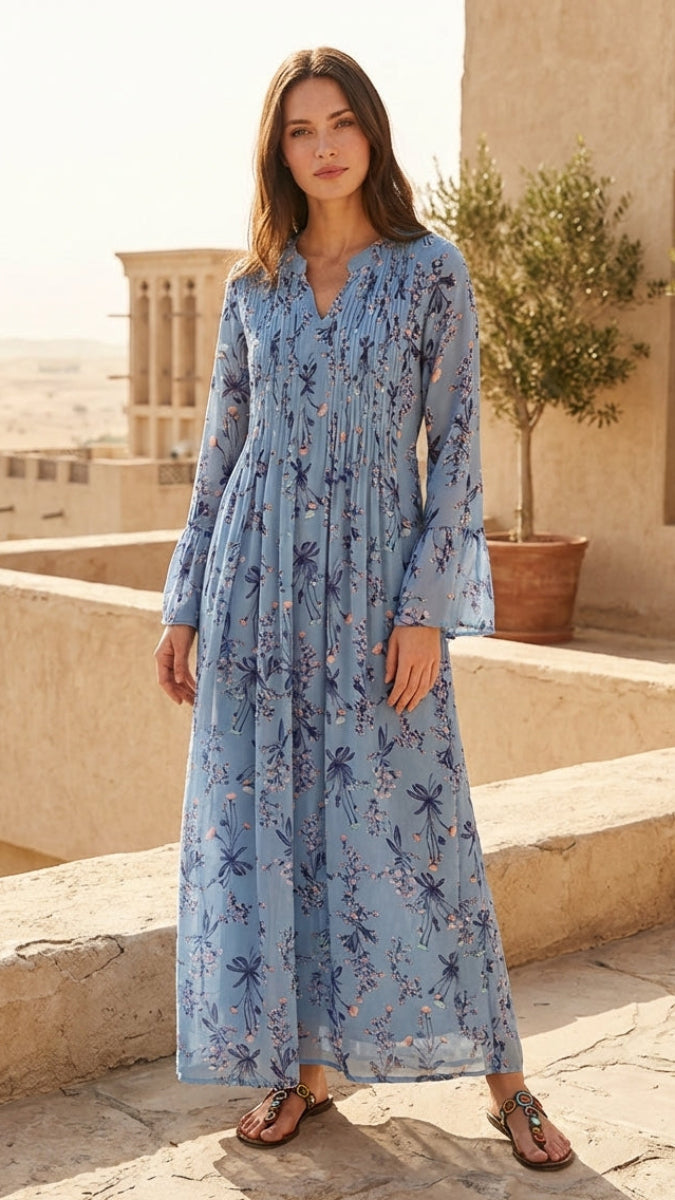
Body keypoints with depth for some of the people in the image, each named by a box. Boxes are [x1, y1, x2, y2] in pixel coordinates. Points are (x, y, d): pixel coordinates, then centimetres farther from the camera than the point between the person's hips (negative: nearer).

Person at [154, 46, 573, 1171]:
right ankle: (302, 1066, 20)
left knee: (406, 828, -2)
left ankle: (503, 1078, 12)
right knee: (265, 826, 5)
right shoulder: (253, 286, 8)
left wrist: (426, 608, -11)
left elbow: (456, 443, -4)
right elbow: (223, 448, 11)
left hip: (378, 582, -3)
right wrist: (184, 605, 8)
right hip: (259, 584, 3)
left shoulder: (431, 269, -1)